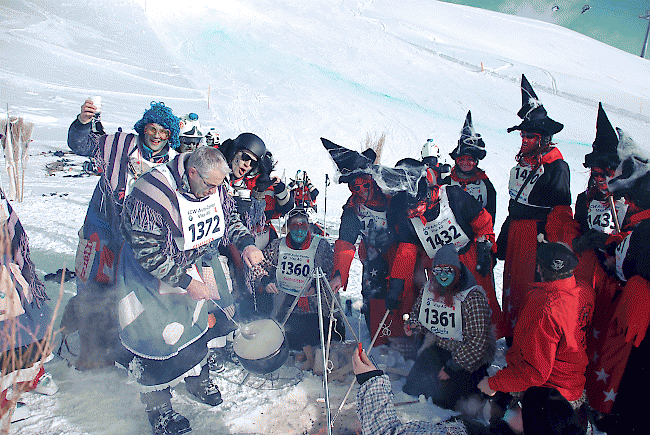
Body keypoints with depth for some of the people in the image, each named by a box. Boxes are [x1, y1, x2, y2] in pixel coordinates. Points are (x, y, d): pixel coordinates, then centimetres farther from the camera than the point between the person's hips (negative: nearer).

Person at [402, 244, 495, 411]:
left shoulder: (473, 297, -24)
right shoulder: (428, 290, -5)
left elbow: (477, 340, -24)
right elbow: (417, 311, 15)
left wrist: (454, 366, -22)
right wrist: (413, 324, -10)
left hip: (469, 355, -5)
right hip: (439, 346, 5)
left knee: (442, 398, -12)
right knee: (412, 387, -7)